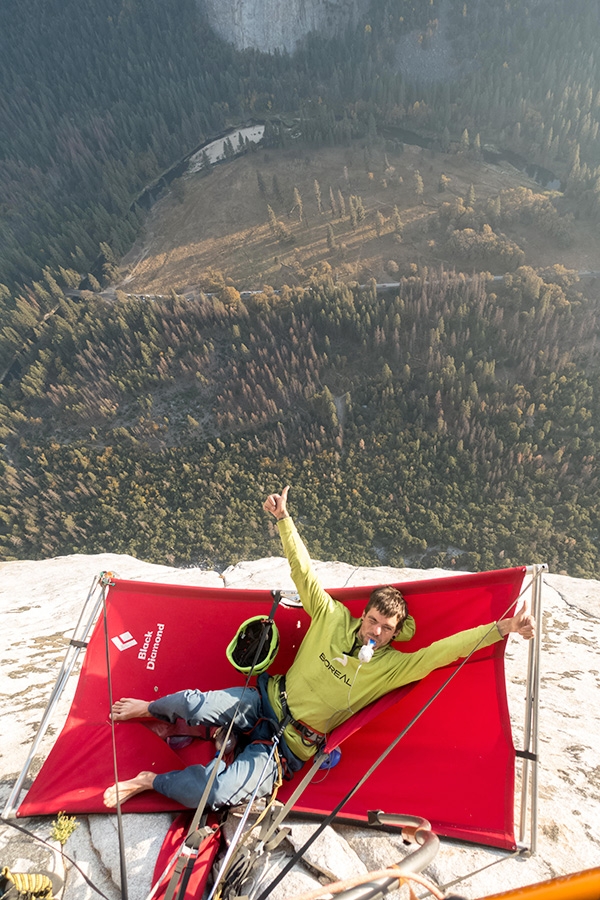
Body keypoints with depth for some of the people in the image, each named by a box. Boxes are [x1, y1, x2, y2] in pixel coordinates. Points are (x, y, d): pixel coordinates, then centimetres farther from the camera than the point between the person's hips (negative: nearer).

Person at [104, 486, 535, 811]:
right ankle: (151, 709, 14)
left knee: (217, 794, -25)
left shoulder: (392, 666, -7)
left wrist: (502, 627, -27)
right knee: (194, 704, -23)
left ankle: (150, 781, 3)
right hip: (265, 702, 1)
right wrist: (284, 519, -19)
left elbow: (443, 650, -17)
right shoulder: (333, 617, -5)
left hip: (288, 747, -1)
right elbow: (303, 570, -10)